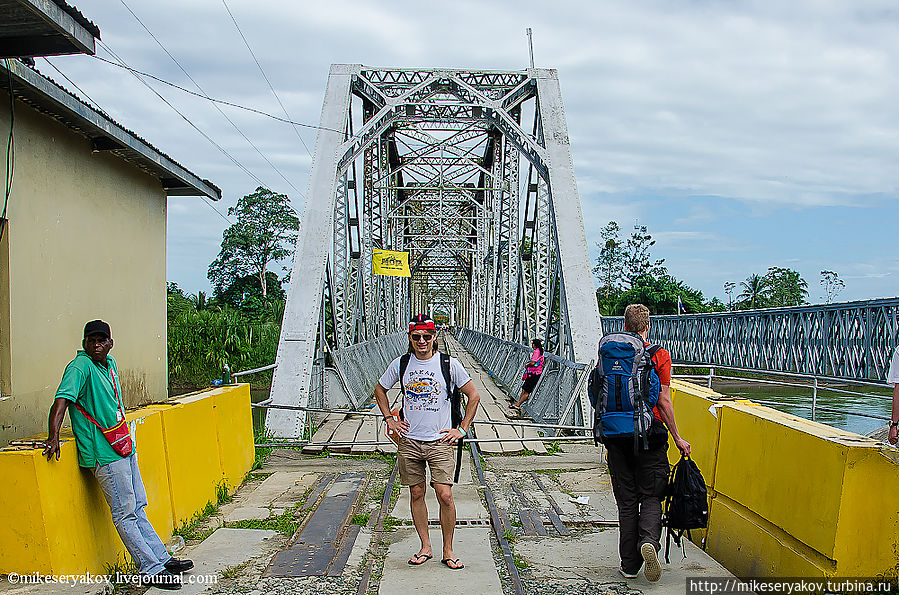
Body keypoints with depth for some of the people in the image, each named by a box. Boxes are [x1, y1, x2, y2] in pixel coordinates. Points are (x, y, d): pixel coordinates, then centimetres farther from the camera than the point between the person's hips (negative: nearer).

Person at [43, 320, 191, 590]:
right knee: (125, 514, -3)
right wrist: (53, 437, -36)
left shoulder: (109, 364, 12)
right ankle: (151, 570, 2)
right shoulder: (80, 366, -13)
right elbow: (62, 399, -26)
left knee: (137, 508, 15)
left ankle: (162, 559, 22)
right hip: (105, 454, -9)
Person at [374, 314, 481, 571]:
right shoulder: (400, 364, 3)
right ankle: (425, 547, 22)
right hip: (409, 441, 3)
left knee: (445, 495, -9)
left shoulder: (449, 364, -4)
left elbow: (473, 396, 4)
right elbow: (380, 390, 20)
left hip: (440, 441, -2)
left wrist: (462, 429, 1)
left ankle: (448, 551, 7)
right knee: (417, 494, 8)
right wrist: (389, 419, 10)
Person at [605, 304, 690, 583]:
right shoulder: (659, 355, -4)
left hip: (617, 435, 2)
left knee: (626, 501, 9)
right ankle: (649, 540, -20)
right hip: (650, 435, -2)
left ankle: (629, 565, 11)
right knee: (651, 497, 8)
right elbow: (663, 401, -6)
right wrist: (677, 438, 3)